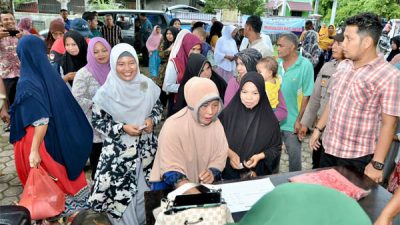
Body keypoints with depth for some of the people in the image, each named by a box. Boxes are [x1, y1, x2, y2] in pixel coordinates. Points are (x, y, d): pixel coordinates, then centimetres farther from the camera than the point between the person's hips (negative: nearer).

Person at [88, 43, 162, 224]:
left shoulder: (147, 84, -6)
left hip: (146, 147, 3)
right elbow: (97, 121, -7)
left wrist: (152, 120, -11)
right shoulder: (107, 92, -14)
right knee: (121, 188, 5)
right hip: (119, 150, -3)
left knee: (145, 187, 16)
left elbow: (158, 106, 9)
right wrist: (123, 128, -18)